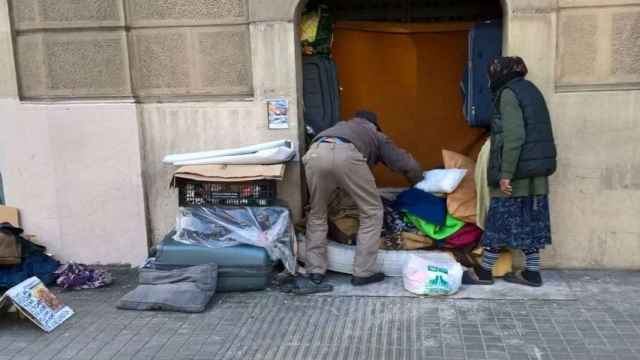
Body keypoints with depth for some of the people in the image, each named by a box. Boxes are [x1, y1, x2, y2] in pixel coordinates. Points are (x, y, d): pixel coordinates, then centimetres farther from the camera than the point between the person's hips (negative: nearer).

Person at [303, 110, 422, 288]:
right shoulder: (377, 135, 36)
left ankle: (315, 271, 23)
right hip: (346, 155, -3)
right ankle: (363, 273, 15)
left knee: (317, 214, 23)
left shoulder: (341, 125, 46)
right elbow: (409, 165, 34)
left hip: (315, 154, 4)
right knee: (372, 213, 15)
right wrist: (418, 183, 55)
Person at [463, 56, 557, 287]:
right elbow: (539, 134, 16)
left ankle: (484, 272, 9)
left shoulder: (509, 94, -10)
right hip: (537, 172, 8)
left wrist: (506, 174, -19)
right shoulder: (531, 90, 16)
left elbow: (514, 137, -19)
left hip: (518, 171, -8)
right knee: (529, 221, 11)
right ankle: (532, 273, 16)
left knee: (500, 220, 0)